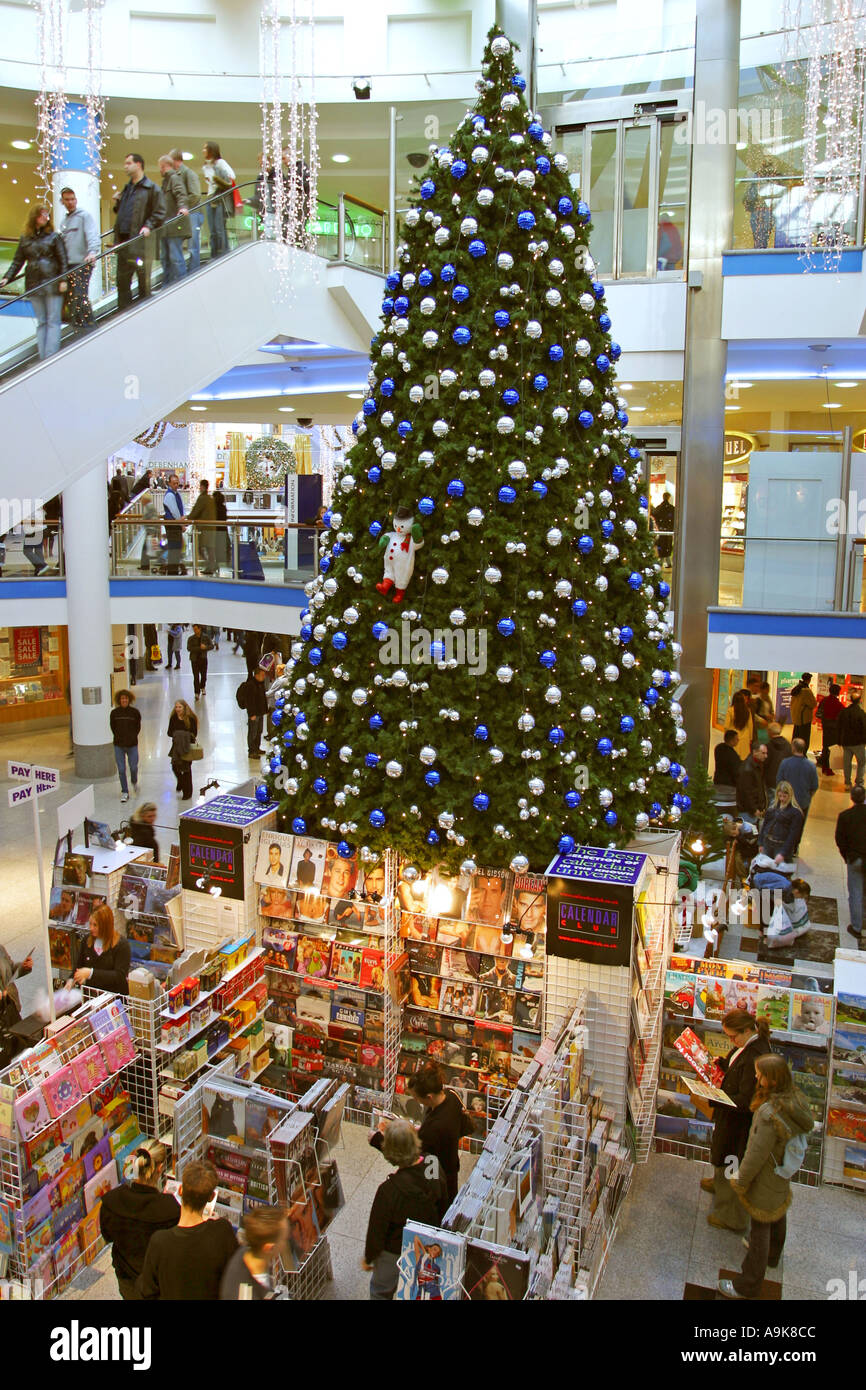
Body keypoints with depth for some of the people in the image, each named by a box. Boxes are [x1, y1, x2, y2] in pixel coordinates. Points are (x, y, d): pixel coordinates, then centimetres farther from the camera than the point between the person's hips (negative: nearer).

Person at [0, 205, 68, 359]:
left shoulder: (54, 236, 2)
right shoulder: (25, 238, 10)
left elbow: (63, 260, 0)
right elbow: (18, 260, 11)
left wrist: (63, 280, -10)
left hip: (52, 282, -3)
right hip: (34, 285, 3)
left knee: (53, 321, -3)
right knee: (41, 322, 6)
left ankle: (51, 357, -6)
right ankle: (43, 357, 7)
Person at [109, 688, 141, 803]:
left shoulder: (134, 712, -2)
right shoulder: (114, 713, -1)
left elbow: (138, 727, 8)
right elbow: (113, 727, 10)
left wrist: (133, 737, 2)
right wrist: (118, 737, 4)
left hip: (132, 744, 0)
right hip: (118, 746, 0)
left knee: (133, 767, 3)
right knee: (121, 769, 1)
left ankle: (134, 782, 36)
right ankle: (124, 792, 11)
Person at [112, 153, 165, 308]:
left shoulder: (151, 188, -1)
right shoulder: (126, 188, 21)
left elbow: (160, 213, -7)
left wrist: (149, 227, -19)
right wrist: (117, 204, 9)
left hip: (140, 241, -7)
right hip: (123, 241, 7)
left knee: (143, 279, -2)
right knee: (122, 279, 8)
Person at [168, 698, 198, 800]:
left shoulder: (191, 718, -9)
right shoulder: (173, 718, 1)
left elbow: (194, 733, -8)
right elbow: (169, 732, 2)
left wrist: (186, 735, -25)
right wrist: (176, 735, -18)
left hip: (188, 746, -3)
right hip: (176, 746, 3)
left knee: (186, 768, 1)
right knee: (175, 767, 3)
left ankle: (187, 792, 12)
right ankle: (181, 781, 37)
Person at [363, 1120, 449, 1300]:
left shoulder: (388, 1190, -38)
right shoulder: (434, 1165, -24)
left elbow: (377, 1230, -21)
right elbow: (442, 1205, -4)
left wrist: (368, 1258, -1)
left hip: (395, 1254, -4)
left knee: (380, 1292, 24)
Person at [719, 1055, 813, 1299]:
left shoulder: (769, 1113, -38)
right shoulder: (795, 1100, -13)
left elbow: (757, 1154, -29)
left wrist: (741, 1181, -13)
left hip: (766, 1176, -8)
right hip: (784, 1172, 8)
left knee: (760, 1225, 8)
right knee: (778, 1213, 31)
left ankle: (747, 1285, 24)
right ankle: (773, 1254, 58)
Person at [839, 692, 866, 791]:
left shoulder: (843, 712, 1)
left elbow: (839, 728, 7)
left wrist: (840, 741, 15)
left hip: (845, 742, 4)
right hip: (858, 742, -4)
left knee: (846, 763, 11)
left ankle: (847, 784, 13)